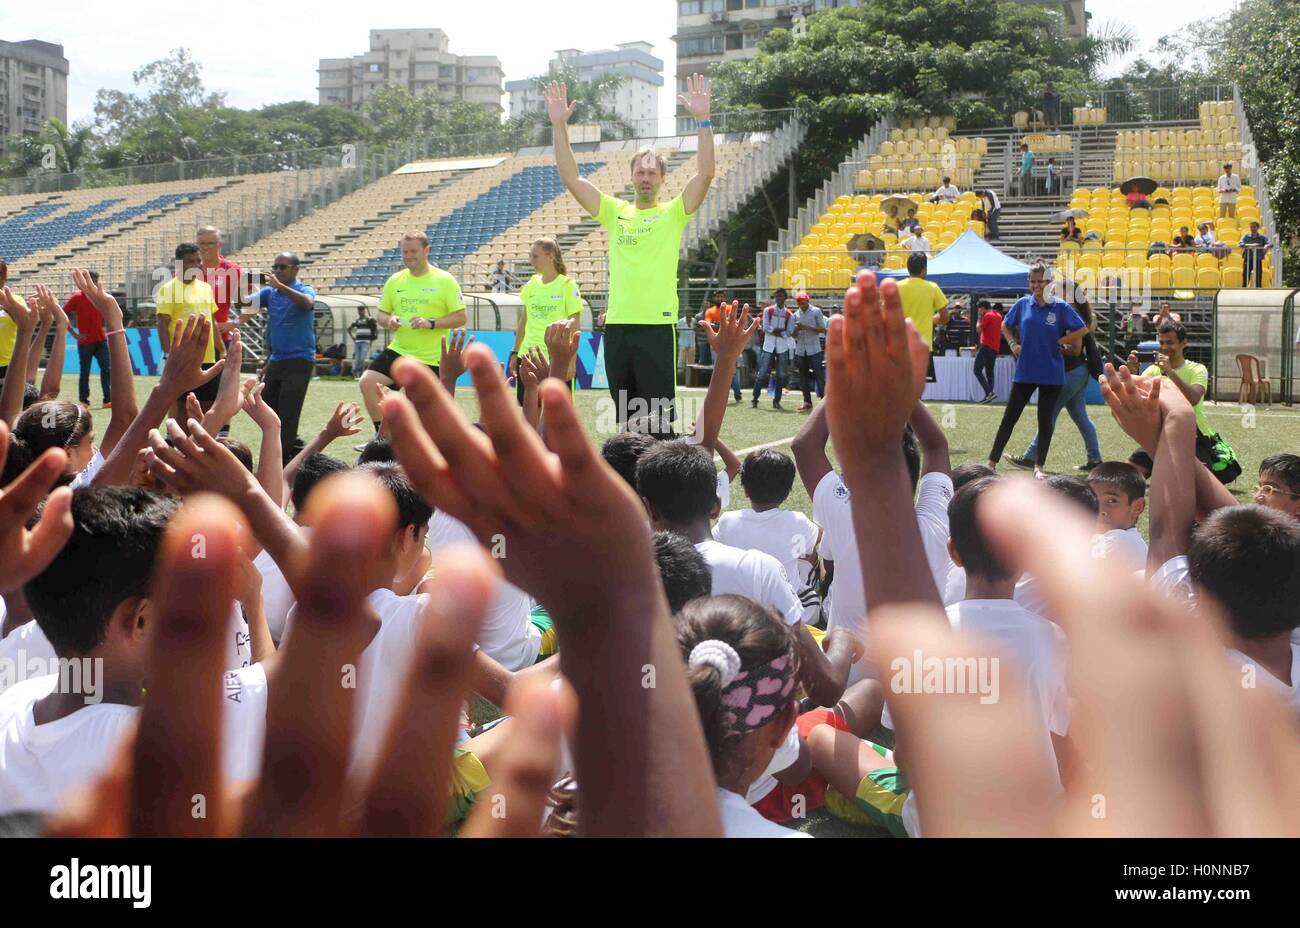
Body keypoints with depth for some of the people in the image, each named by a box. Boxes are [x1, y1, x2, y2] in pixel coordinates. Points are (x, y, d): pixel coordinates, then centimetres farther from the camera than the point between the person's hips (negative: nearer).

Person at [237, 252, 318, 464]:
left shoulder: (305, 290, -5)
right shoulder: (269, 292, 11)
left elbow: (307, 303, -28)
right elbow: (247, 303, -2)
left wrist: (280, 285, -36)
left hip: (299, 360, -7)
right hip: (276, 360, 7)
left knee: (287, 415, -8)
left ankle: (283, 460, -1)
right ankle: (295, 449, 24)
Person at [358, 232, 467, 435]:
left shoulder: (444, 280, -6)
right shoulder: (395, 280, 7)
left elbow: (461, 317, -8)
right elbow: (382, 313, 15)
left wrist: (430, 323, -22)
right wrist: (388, 320, -9)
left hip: (432, 358, -4)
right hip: (399, 350, 4)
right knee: (368, 381, -15)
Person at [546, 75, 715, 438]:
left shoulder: (673, 213, 4)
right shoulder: (615, 211, 13)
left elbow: (705, 174, -9)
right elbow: (571, 179, 7)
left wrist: (703, 120, -18)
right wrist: (559, 126, -2)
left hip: (657, 323, -4)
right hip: (617, 324, 4)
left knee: (659, 414, -3)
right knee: (624, 416, 10)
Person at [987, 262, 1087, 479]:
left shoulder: (1060, 307, -5)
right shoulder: (1023, 304, 2)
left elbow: (1083, 329, -4)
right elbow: (1006, 326, 17)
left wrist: (1059, 342, -6)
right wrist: (1013, 344, 2)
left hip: (1051, 374, -2)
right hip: (1025, 371, 2)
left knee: (1046, 421, 5)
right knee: (1009, 417, 4)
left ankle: (1039, 466, 15)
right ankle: (992, 461, 9)